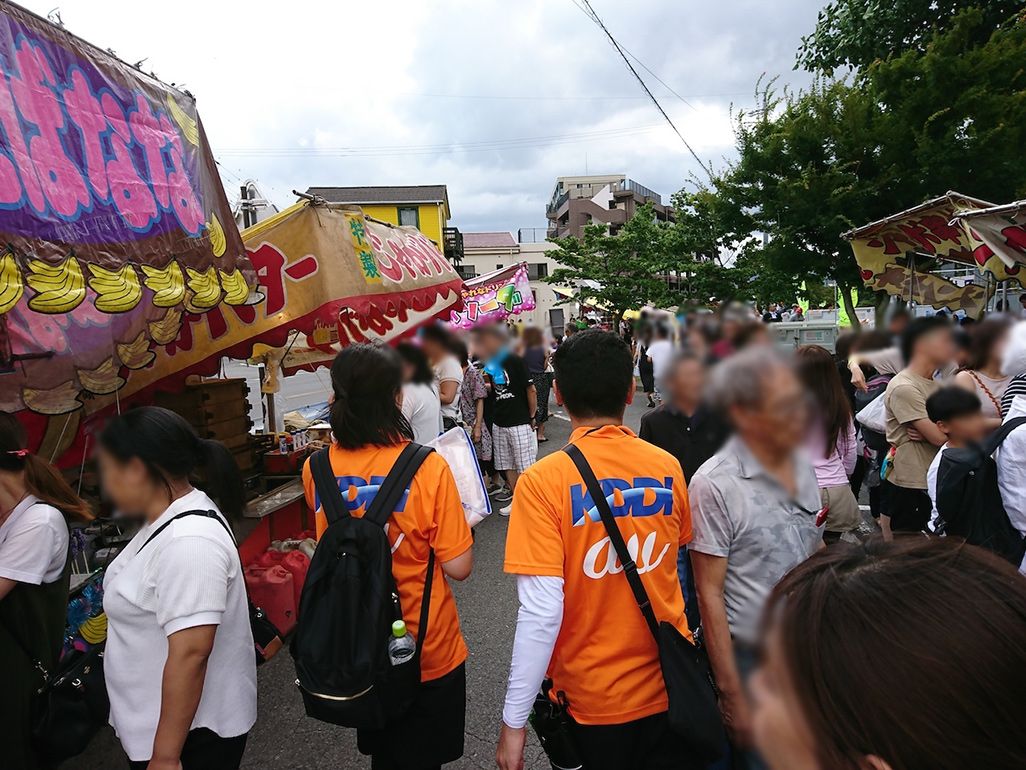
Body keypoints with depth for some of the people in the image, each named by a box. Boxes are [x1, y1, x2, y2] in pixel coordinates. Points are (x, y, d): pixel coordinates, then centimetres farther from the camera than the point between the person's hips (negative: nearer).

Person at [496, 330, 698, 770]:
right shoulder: (667, 467, -9)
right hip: (669, 688, 3)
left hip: (594, 699, -3)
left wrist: (513, 721, -13)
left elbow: (541, 612, -24)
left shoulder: (543, 480, -22)